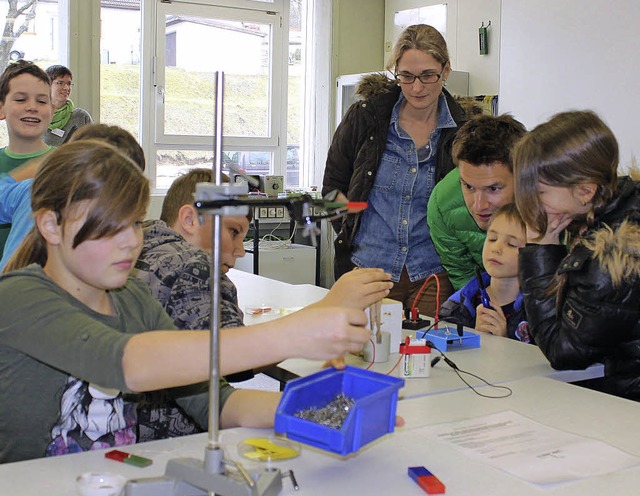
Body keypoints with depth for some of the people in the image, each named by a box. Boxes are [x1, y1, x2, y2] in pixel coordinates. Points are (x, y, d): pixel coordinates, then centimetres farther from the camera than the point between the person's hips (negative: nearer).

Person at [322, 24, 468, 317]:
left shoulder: (463, 129, 0)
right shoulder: (364, 117, 1)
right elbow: (332, 185, 10)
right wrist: (349, 232, -3)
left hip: (433, 274, 0)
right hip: (368, 269, 0)